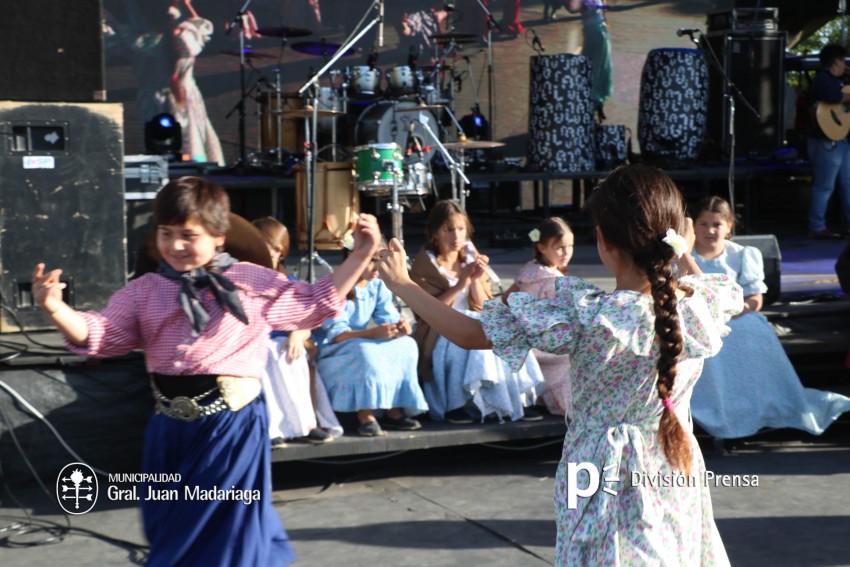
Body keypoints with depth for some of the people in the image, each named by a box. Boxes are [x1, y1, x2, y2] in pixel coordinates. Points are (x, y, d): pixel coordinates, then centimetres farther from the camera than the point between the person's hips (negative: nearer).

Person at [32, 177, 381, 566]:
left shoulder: (254, 282, 1)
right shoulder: (143, 292, 6)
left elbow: (311, 304, 7)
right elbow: (99, 335, 1)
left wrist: (358, 258, 0)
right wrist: (55, 308, -17)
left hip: (233, 422, -3)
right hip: (170, 425, 4)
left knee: (229, 526, 5)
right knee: (168, 526, 17)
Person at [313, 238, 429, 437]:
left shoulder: (377, 286, 3)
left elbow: (390, 319, -2)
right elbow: (336, 335, -25)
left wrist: (401, 326, -28)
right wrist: (374, 333, -39)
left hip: (364, 349, 7)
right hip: (330, 352, -7)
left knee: (406, 344, -16)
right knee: (365, 350, -37)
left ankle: (394, 410, -15)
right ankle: (365, 415, -31)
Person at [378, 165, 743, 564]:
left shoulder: (586, 316, -23)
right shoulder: (700, 303, -12)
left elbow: (470, 334, -15)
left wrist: (401, 283, -4)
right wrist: (685, 255, 31)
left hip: (607, 481, -4)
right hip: (676, 480, 4)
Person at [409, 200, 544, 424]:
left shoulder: (470, 257, 10)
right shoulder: (425, 265, -5)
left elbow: (484, 307, 8)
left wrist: (476, 279, -11)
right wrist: (461, 282, -20)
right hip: (439, 334, -5)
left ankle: (517, 399, -16)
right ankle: (454, 404, -26)